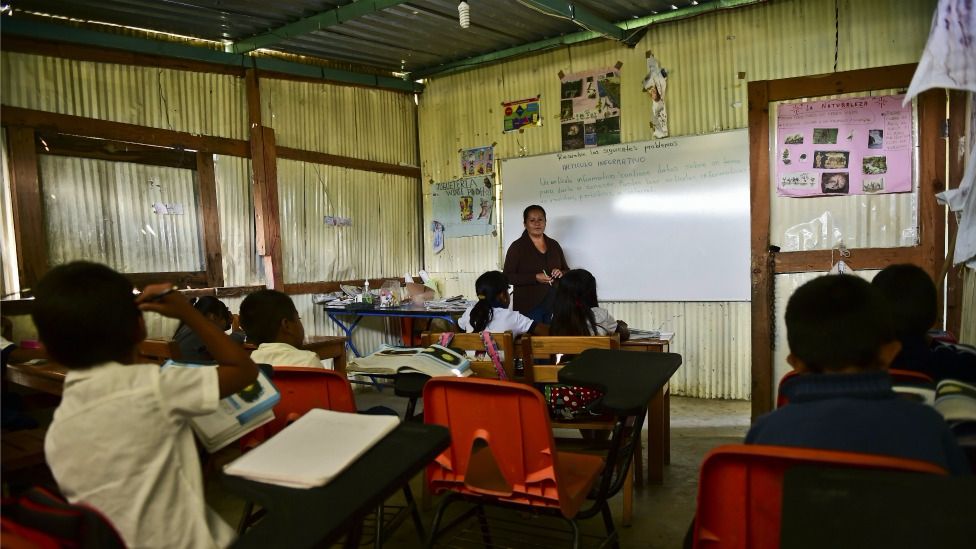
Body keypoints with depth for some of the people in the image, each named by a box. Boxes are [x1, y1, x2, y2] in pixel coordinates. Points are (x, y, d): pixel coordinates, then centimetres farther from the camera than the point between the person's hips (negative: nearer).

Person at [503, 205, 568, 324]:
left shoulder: (554, 245, 11)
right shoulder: (517, 246, -2)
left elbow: (567, 271, 18)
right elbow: (508, 276, -8)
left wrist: (561, 273, -6)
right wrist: (535, 278, -19)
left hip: (554, 306, 4)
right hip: (529, 307, -4)